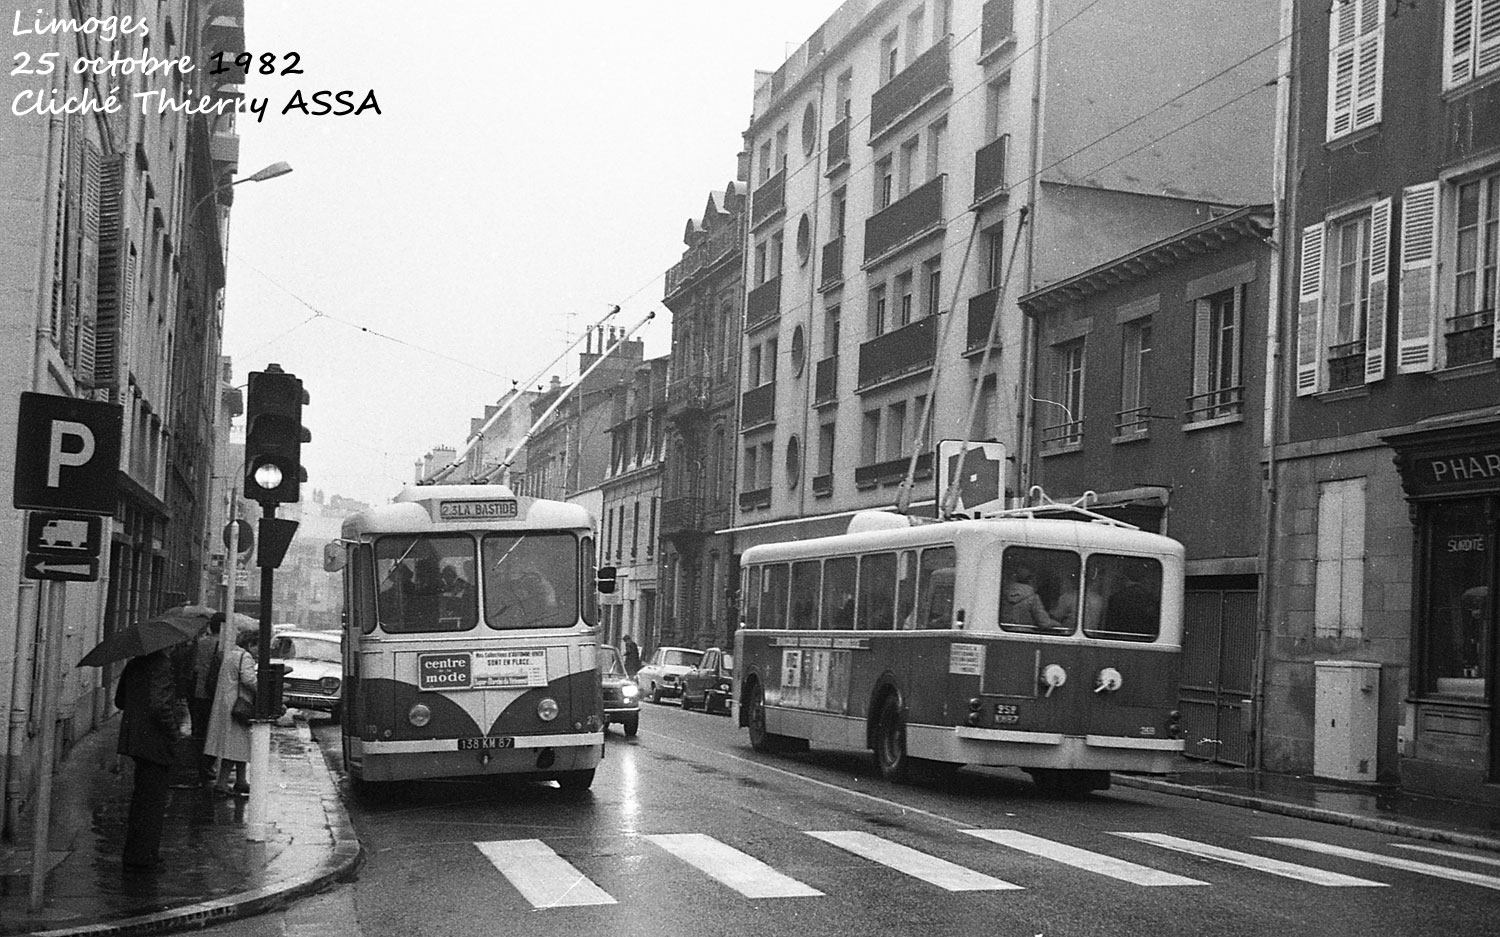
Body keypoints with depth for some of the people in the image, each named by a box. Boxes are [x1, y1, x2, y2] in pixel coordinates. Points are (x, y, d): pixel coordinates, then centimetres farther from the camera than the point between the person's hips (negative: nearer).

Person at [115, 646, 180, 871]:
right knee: (153, 801, 0)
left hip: (135, 740, 8)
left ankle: (134, 854, 27)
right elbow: (160, 706, -25)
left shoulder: (134, 664, 8)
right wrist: (174, 735, -15)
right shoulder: (162, 664, -18)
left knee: (142, 797, 19)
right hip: (156, 742, -8)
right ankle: (141, 857, 4)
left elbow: (119, 700, 17)